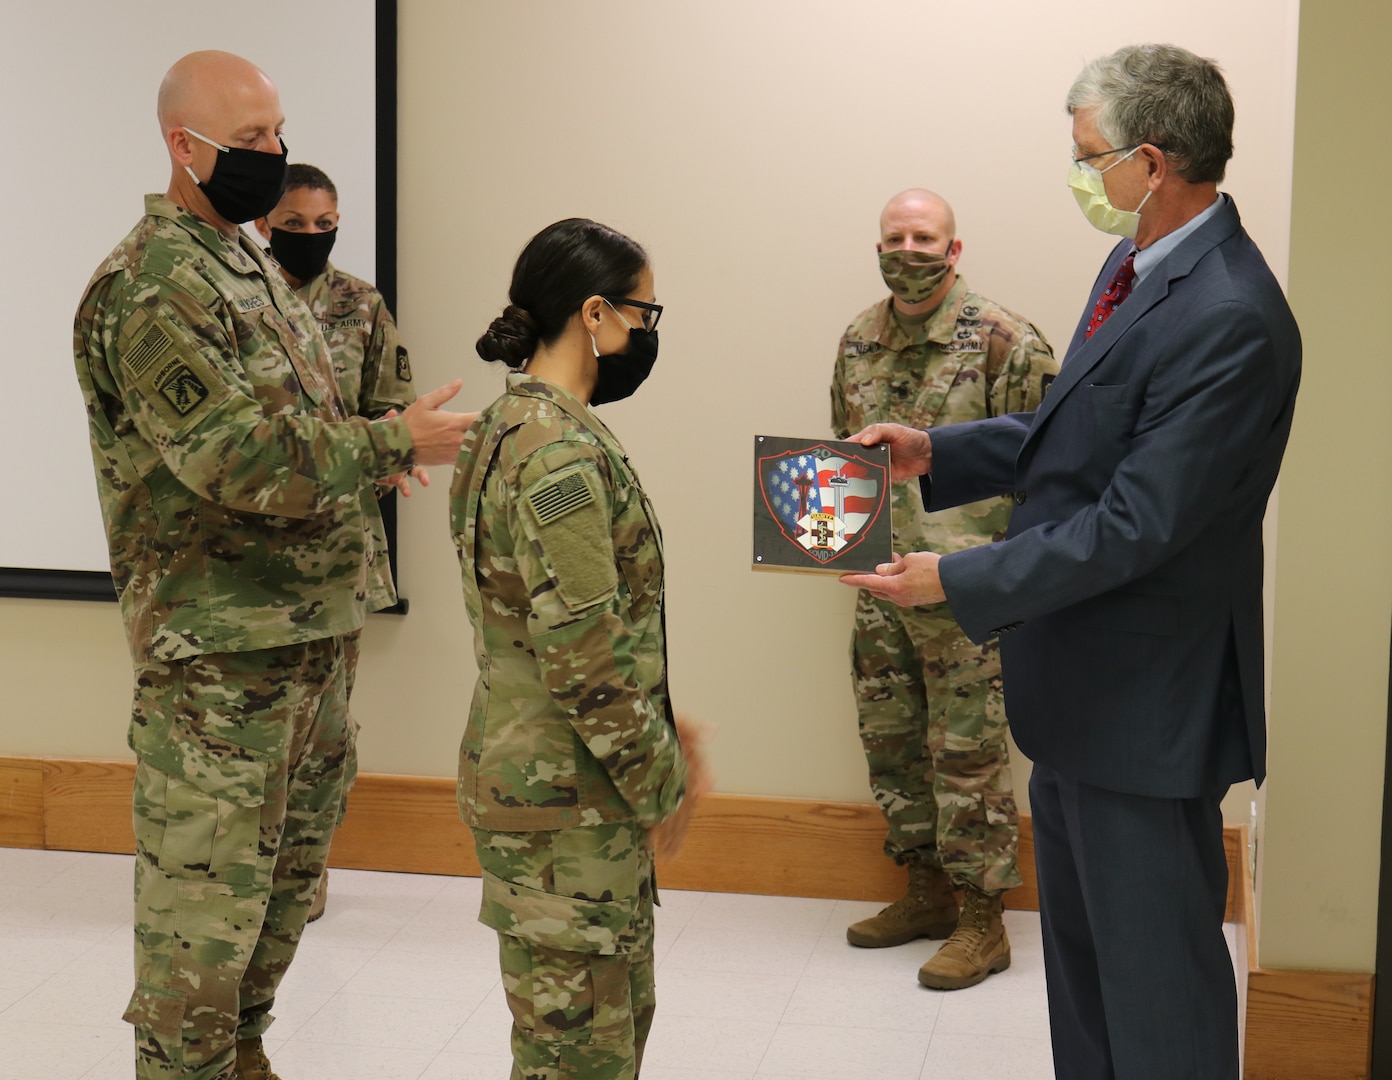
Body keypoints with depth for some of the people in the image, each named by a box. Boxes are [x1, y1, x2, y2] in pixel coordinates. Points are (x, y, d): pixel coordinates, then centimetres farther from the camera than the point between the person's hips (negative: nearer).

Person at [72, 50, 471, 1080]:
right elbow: (235, 453, -25)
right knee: (208, 889, -1)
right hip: (219, 647, -10)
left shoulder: (249, 262, 15)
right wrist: (392, 444, -18)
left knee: (289, 869, 20)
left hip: (310, 628, 10)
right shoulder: (151, 284, -16)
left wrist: (367, 452, 5)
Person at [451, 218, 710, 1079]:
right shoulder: (561, 452, -21)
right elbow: (585, 660, -23)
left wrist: (658, 731, 12)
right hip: (562, 795, -10)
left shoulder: (521, 426, 11)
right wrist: (660, 782, -11)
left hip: (582, 783, 10)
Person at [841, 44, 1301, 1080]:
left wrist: (959, 579, -21)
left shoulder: (1230, 321, -25)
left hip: (1146, 698, -10)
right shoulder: (1139, 267, 6)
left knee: (1155, 955, 5)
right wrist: (938, 451, 7)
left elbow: (1134, 523, -26)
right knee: (1079, 932, 23)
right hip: (1082, 683, 10)